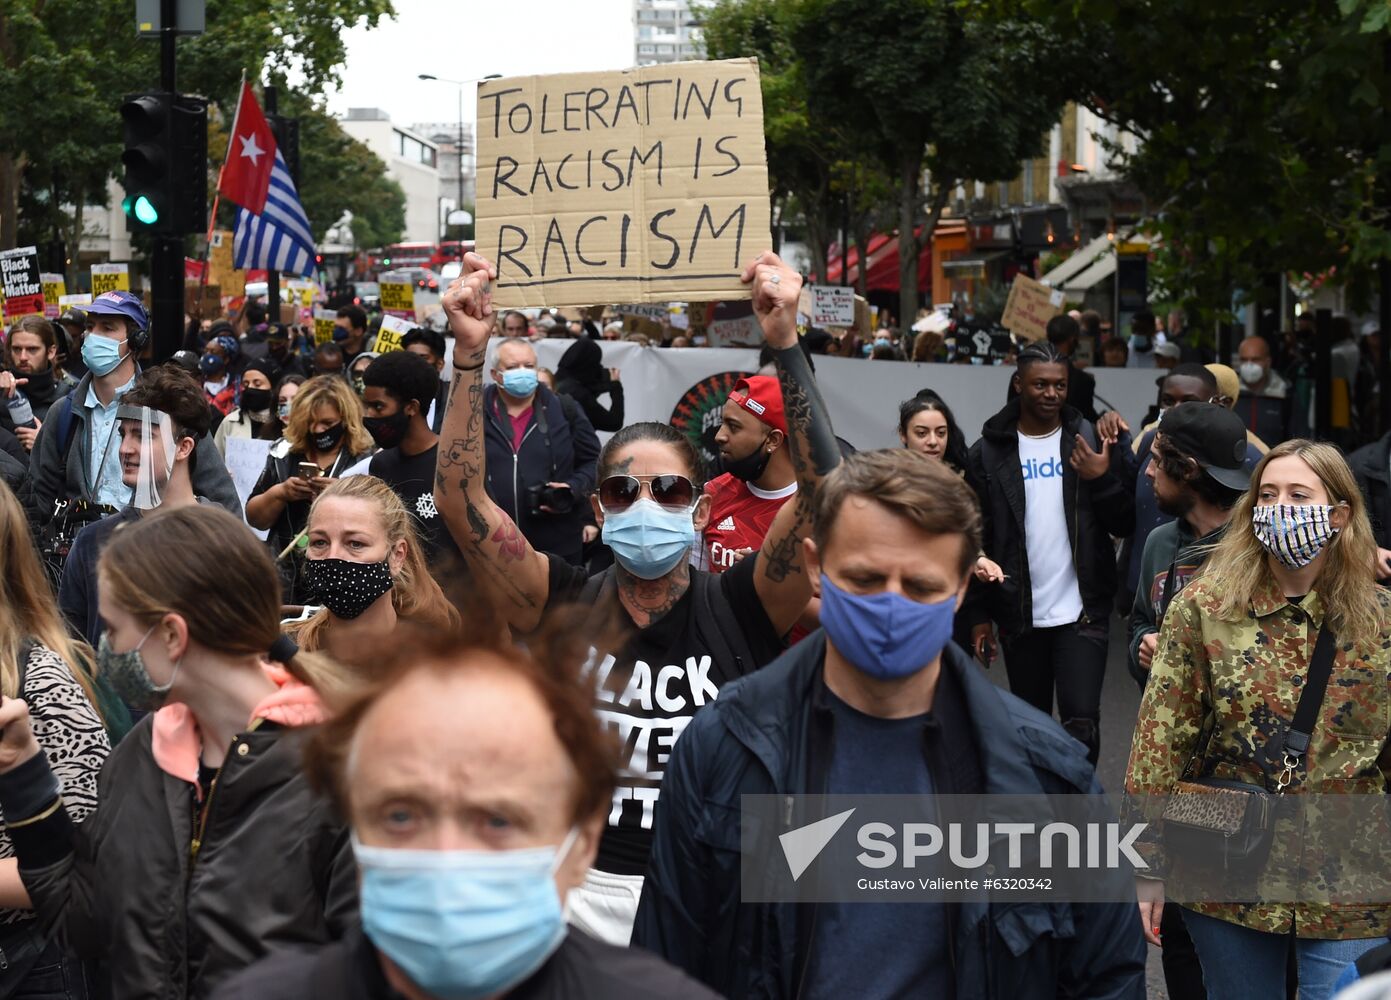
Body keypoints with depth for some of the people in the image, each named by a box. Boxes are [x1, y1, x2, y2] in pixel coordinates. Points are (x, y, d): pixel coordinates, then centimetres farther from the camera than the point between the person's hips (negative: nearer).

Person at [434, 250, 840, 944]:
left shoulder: (738, 608, -5)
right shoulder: (567, 606, -3)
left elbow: (822, 492, -18)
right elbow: (460, 499, -10)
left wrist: (785, 343, -25)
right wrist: (470, 353, -19)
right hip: (587, 886, 1)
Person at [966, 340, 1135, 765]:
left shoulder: (1091, 442, 2)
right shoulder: (989, 452, 1)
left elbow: (1125, 524, 2)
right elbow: (975, 541, 3)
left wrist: (1103, 479, -15)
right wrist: (978, 616, 0)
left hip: (1082, 612, -1)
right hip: (1020, 616, 1)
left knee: (1081, 721, -13)